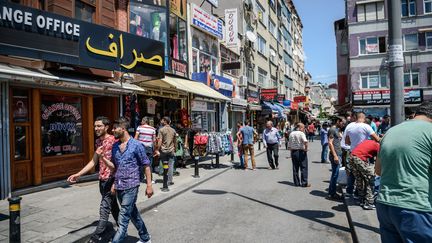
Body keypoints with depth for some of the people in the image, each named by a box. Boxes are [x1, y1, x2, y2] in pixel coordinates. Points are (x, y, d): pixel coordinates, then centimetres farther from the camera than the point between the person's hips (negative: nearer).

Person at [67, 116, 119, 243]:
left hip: (111, 179, -8)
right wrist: (78, 174, 11)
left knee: (104, 209, -6)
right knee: (113, 206, 18)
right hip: (102, 179, 9)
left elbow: (116, 165, -21)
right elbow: (94, 161, 15)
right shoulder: (98, 141, 8)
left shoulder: (113, 141, -18)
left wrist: (102, 157, -37)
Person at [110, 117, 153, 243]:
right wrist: (114, 183, 11)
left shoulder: (136, 145, -10)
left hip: (131, 187, -7)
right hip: (119, 187, 7)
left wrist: (149, 185, -9)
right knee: (133, 214, 18)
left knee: (123, 219, -6)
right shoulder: (115, 146, 8)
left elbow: (146, 165, -7)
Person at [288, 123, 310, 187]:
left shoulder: (291, 134, 7)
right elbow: (305, 141, -28)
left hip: (293, 152, 6)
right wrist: (306, 149, -14)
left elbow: (289, 145, 9)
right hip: (301, 152, -6)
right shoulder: (301, 133, -11)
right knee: (303, 168, 2)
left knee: (295, 168, 11)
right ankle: (304, 183, 4)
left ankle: (296, 183, 15)